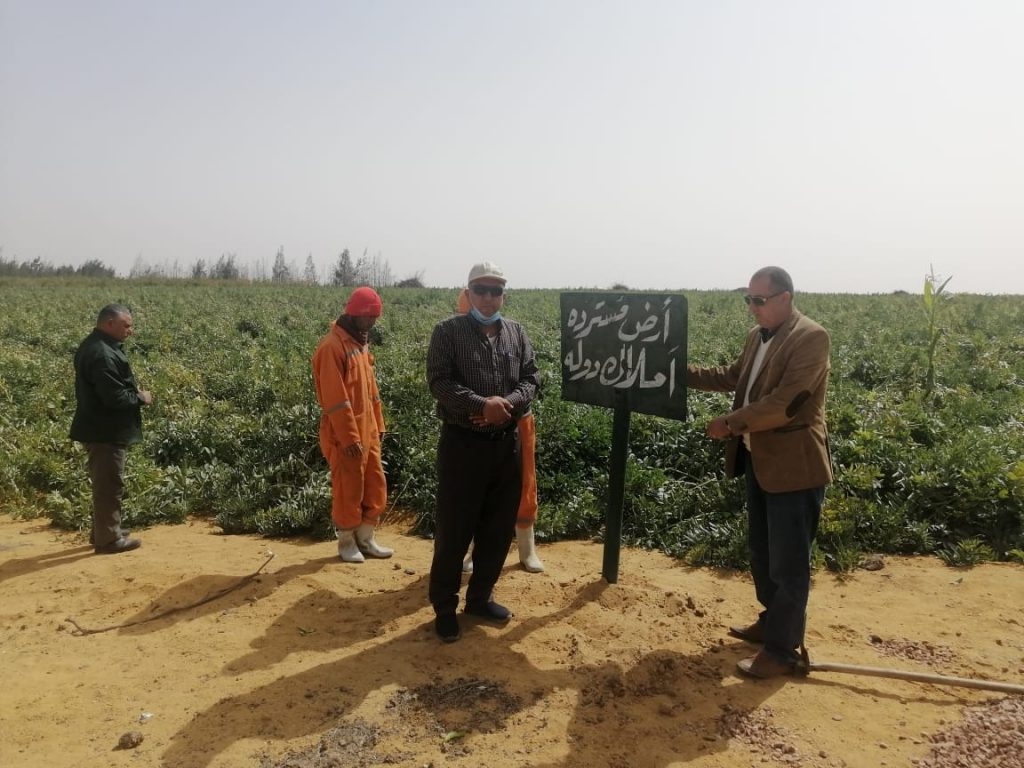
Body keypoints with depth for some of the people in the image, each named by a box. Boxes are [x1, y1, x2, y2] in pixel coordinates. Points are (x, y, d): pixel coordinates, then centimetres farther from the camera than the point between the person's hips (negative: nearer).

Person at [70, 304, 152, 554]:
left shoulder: (94, 346, 11)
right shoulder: (102, 354, -24)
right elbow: (115, 397, -27)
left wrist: (134, 393, 7)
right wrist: (140, 398, -11)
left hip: (101, 428, 11)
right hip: (106, 431, -11)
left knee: (104, 484, 20)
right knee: (109, 485, -1)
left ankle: (102, 531, 31)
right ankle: (108, 539, 8)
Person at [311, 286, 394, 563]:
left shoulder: (361, 342, 12)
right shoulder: (332, 346, -17)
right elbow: (334, 398, -20)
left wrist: (378, 424, 14)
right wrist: (349, 437, -20)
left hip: (367, 431, 9)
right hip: (345, 435, -9)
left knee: (375, 485, 13)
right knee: (348, 489, 3)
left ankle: (366, 539, 26)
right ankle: (346, 542, 20)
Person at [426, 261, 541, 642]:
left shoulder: (516, 333, 9)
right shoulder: (448, 331, -4)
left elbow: (531, 379, 5)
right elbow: (439, 381, -13)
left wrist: (509, 403, -15)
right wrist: (482, 404, -24)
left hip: (506, 443, 5)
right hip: (462, 442, -5)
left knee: (499, 526, 13)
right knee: (453, 529, 2)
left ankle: (480, 597, 31)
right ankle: (444, 607, 18)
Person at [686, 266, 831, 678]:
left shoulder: (811, 337, -18)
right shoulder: (757, 336, 9)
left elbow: (785, 403, -26)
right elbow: (734, 377, 19)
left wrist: (730, 424, -20)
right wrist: (684, 372, 8)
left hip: (794, 466, -9)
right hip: (759, 460, 9)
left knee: (788, 562, 3)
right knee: (762, 554, 21)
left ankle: (782, 651, 15)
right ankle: (771, 622, 39)